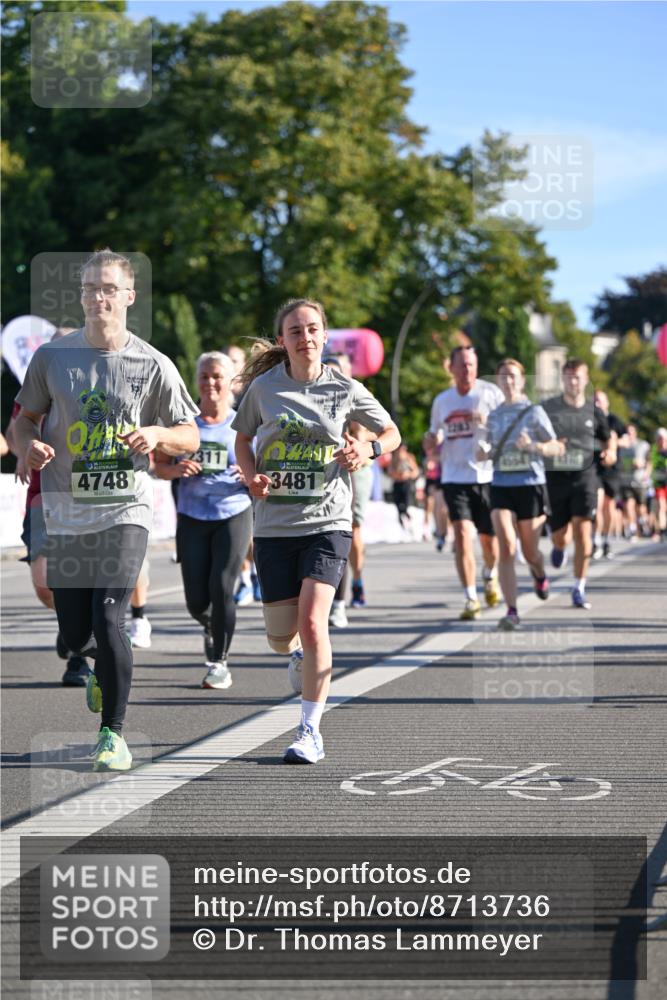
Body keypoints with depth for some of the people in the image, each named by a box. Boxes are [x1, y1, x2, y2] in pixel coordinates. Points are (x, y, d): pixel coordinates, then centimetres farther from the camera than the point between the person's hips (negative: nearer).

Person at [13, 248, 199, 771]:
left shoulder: (153, 365, -2)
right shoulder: (52, 356, 2)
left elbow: (191, 437, 5)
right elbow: (25, 418, 12)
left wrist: (157, 434, -17)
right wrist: (29, 444, -11)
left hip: (125, 509, -2)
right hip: (66, 511, 2)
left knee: (108, 619, -16)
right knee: (74, 634, 5)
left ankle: (114, 734, -1)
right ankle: (100, 671, 42)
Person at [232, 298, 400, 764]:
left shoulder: (345, 389, -1)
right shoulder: (264, 386, 0)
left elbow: (392, 433, 13)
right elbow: (243, 437, 16)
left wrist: (367, 450, -9)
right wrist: (252, 477, -4)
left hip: (327, 521, -2)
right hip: (274, 523, 2)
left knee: (312, 622, -19)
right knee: (281, 636, 5)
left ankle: (310, 731, -6)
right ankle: (303, 655, 46)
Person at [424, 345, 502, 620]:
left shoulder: (490, 393, 0)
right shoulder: (441, 401, 12)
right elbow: (435, 438, 23)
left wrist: (488, 421, -23)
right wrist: (431, 441, -2)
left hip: (487, 476, -2)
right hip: (455, 477, 2)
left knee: (489, 538, 8)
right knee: (462, 535, -14)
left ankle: (490, 577, 41)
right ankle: (471, 599, -10)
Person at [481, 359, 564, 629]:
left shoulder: (534, 412, 0)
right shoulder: (494, 415, 10)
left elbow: (557, 447, 0)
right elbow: (487, 452, 20)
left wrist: (533, 446, -18)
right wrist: (483, 451, -4)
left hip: (530, 485, -2)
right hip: (501, 485, 2)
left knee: (530, 552, 8)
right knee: (506, 548, -14)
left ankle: (539, 575, 45)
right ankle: (511, 611, -14)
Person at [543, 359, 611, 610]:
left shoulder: (594, 412, 5)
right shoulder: (547, 408, 2)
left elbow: (607, 439, 17)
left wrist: (610, 452, -5)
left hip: (584, 477, 0)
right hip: (554, 477, 0)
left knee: (583, 532, -14)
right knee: (559, 536, 6)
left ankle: (579, 589, -4)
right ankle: (559, 548, 47)